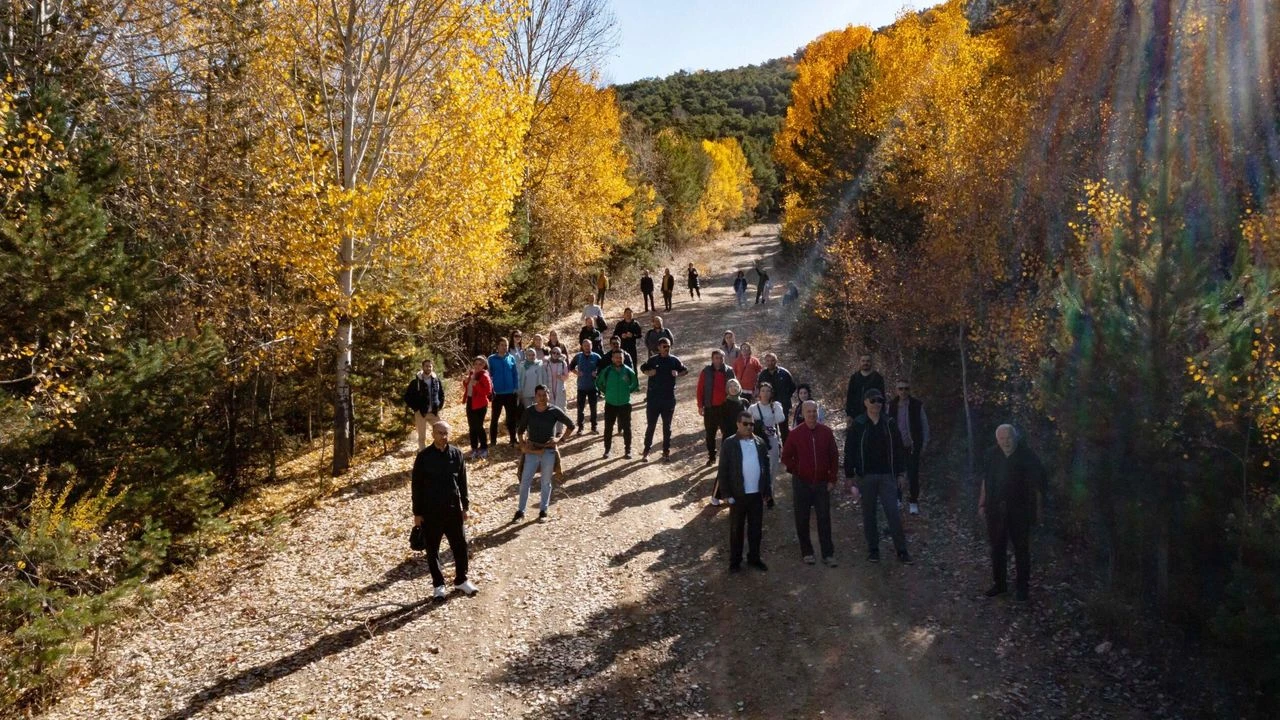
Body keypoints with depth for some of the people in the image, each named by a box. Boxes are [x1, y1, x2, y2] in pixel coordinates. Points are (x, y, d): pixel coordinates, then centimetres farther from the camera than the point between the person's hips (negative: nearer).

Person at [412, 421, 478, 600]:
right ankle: (438, 585, 23)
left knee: (460, 545, 10)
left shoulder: (457, 454, -1)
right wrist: (417, 513, -5)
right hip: (430, 511, -2)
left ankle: (461, 580, 28)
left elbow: (462, 482, 7)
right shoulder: (424, 456, -9)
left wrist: (465, 506, 8)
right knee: (432, 549, 8)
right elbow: (416, 485, -5)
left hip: (453, 509, 3)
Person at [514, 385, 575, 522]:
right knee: (525, 481, 0)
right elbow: (520, 429, 13)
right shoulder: (529, 412, -1)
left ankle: (543, 511, 22)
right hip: (532, 450, 2)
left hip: (549, 451, -1)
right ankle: (520, 511, 12)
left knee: (546, 482, 9)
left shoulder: (555, 411, -6)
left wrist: (561, 439, -6)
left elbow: (571, 426, 2)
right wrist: (522, 444, 0)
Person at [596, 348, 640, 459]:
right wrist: (606, 392, 5)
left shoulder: (629, 371, -6)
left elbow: (635, 385, 10)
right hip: (610, 404, 0)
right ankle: (607, 450, 19)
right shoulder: (606, 371, -6)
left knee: (627, 428, 5)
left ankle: (627, 450, 16)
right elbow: (598, 383, 10)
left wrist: (627, 391, 3)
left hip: (625, 404, 0)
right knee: (608, 428, 7)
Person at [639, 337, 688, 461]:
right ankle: (646, 450, 16)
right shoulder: (652, 360, -2)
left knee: (667, 427, 10)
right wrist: (648, 373, -8)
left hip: (669, 399, 1)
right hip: (653, 398, -1)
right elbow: (642, 368, 14)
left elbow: (685, 370, 9)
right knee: (650, 426, 5)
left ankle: (666, 451, 20)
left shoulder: (674, 360, -1)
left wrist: (677, 374, -11)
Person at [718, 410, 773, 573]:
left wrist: (768, 491, 5)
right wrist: (728, 494, -10)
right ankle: (735, 561, 19)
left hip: (757, 494, 3)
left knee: (756, 528, 11)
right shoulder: (729, 443, -6)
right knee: (736, 529, 8)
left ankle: (754, 558, 25)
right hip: (738, 495, -3)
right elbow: (723, 471, -7)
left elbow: (766, 467, 9)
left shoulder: (760, 443, 5)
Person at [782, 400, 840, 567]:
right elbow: (786, 457, 4)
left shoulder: (826, 432, 0)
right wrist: (797, 470, -2)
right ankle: (806, 552, 18)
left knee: (824, 519, 1)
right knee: (802, 520, 6)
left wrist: (832, 479, 1)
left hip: (822, 483, 0)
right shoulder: (795, 434, -3)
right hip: (801, 483, 0)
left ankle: (828, 554, 6)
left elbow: (834, 456, 4)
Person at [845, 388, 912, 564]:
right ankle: (873, 549, 18)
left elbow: (897, 449, 9)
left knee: (893, 512, -4)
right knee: (869, 513, 7)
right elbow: (849, 452, 0)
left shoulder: (889, 424, 4)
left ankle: (901, 551, 2)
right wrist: (850, 476, -2)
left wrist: (899, 473, 7)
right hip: (866, 476, -1)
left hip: (887, 476, 1)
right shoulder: (857, 425, -2)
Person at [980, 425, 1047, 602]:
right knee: (997, 548, 13)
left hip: (1019, 511, -3)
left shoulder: (1027, 456, -11)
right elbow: (986, 481, 9)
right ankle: (1000, 583, 28)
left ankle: (1023, 587, 20)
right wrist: (982, 504, 10)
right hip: (996, 510, 4)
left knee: (1021, 550, 6)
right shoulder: (992, 456, 0)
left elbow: (1039, 482, -7)